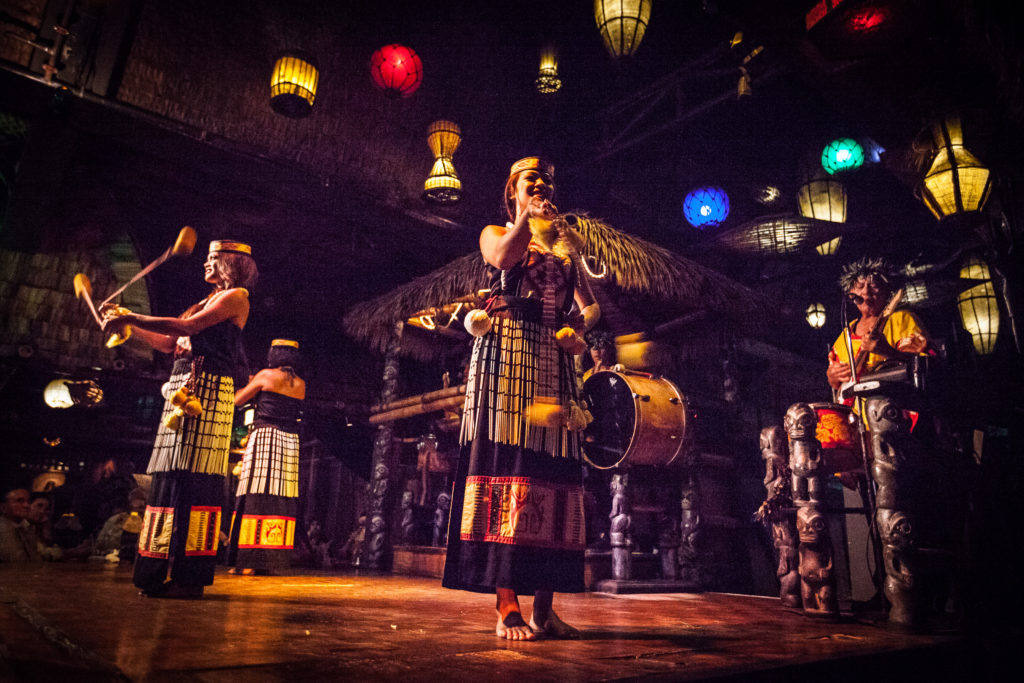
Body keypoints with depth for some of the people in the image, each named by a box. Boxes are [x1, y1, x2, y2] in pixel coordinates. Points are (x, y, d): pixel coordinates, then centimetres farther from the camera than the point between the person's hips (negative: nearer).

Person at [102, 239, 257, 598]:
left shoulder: (237, 296, -1)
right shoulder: (210, 300, 26)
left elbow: (187, 327, -12)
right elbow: (171, 343, 23)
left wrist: (131, 317, -7)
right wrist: (129, 325, 21)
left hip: (208, 389, -9)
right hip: (185, 388, 9)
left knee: (193, 476, -13)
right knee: (174, 475, 6)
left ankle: (190, 576, -10)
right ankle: (168, 571, 12)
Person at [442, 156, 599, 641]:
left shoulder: (563, 243, 25)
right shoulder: (495, 232, 16)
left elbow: (591, 305, 15)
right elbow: (505, 256, -11)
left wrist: (580, 325, -6)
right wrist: (526, 216, 2)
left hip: (552, 361, 4)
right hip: (506, 351, -4)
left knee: (553, 473, -4)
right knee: (506, 464, -14)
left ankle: (544, 609, -1)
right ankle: (507, 607, -13)